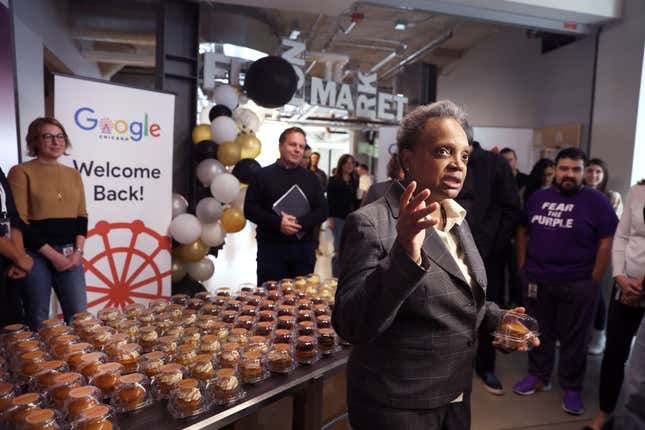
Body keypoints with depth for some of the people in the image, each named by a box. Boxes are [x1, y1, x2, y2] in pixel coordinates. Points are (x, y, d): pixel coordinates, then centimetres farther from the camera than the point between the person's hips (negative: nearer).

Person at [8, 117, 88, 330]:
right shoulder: (21, 172, -3)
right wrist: (53, 255, -12)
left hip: (69, 254, 4)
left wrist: (78, 251, -4)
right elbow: (19, 222, -8)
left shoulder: (73, 174, 12)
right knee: (38, 320, 5)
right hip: (36, 255, -4)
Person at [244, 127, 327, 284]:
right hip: (271, 247, -3)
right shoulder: (263, 175, 4)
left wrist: (299, 222, -12)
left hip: (304, 249, 3)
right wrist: (278, 223, -17)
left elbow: (322, 210, 6)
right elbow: (250, 209, -2)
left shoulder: (310, 178, 12)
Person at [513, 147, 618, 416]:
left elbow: (606, 243, -7)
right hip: (537, 281, 4)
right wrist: (523, 266, 7)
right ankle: (538, 376, 33)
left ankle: (572, 387, 27)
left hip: (577, 285, -3)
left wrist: (593, 281, -10)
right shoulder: (538, 198, 7)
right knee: (540, 333, 16)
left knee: (573, 338, 9)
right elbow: (523, 232, 14)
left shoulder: (597, 201, -5)